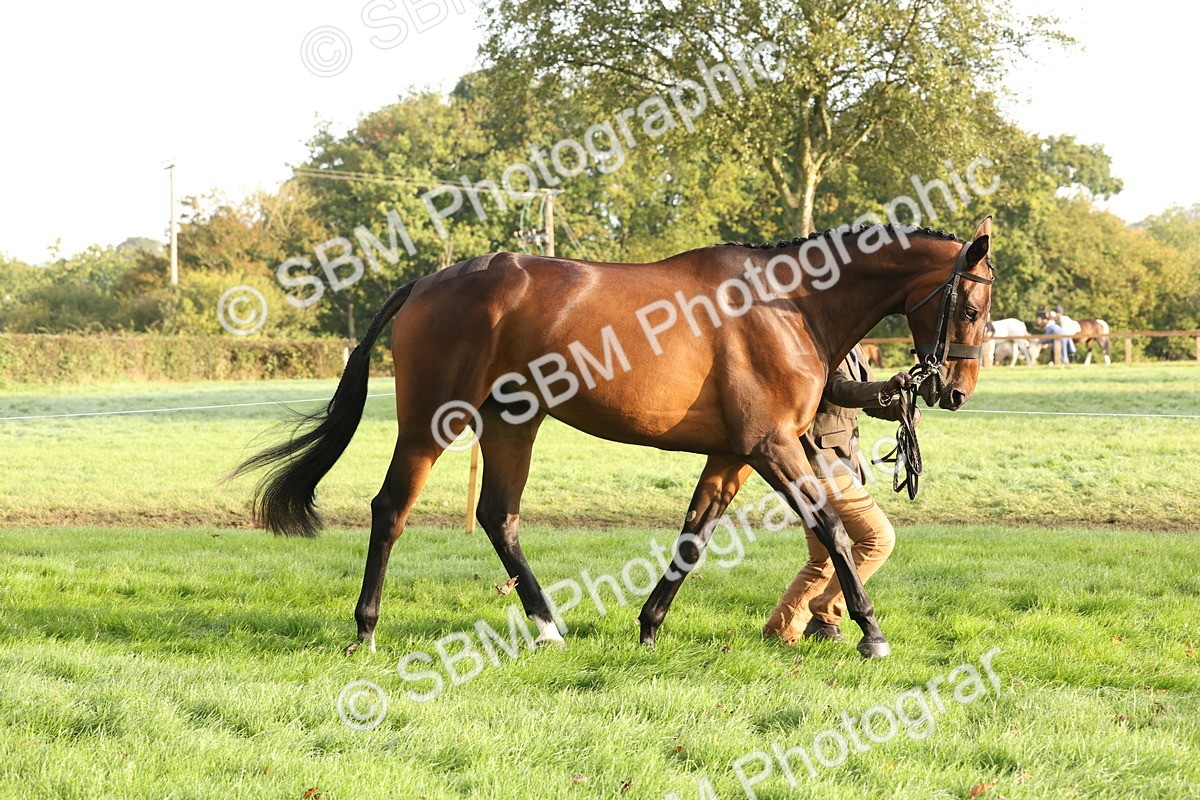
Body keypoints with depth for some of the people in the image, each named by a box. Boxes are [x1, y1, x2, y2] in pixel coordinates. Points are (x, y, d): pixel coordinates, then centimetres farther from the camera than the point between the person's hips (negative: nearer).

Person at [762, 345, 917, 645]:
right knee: (878, 537, -10)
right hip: (821, 465, -10)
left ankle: (779, 631, 19)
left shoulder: (851, 352, 16)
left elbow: (874, 401, 19)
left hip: (838, 462, 10)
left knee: (824, 561, 16)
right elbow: (839, 390, -33)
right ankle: (824, 616, -7)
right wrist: (884, 390, -50)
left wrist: (902, 408, -3)